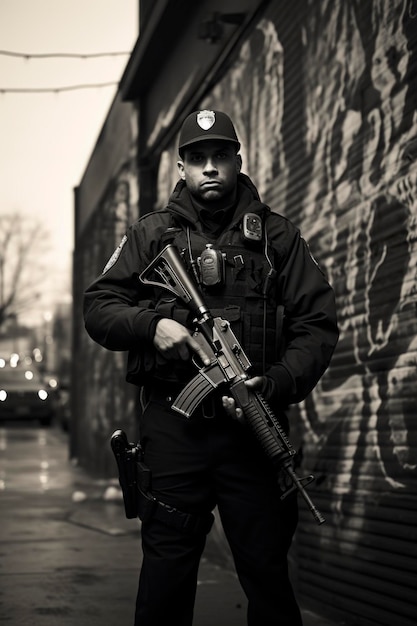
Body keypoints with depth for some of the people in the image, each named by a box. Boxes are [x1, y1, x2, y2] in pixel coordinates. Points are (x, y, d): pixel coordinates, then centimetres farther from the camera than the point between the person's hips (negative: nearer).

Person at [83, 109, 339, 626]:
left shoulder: (277, 236, 8)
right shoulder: (150, 234, 11)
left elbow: (317, 325, 2)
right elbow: (98, 307, 9)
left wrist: (275, 384, -14)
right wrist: (151, 324, -10)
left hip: (253, 424, 0)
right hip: (172, 424, 0)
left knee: (267, 573, 6)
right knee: (166, 572, 7)